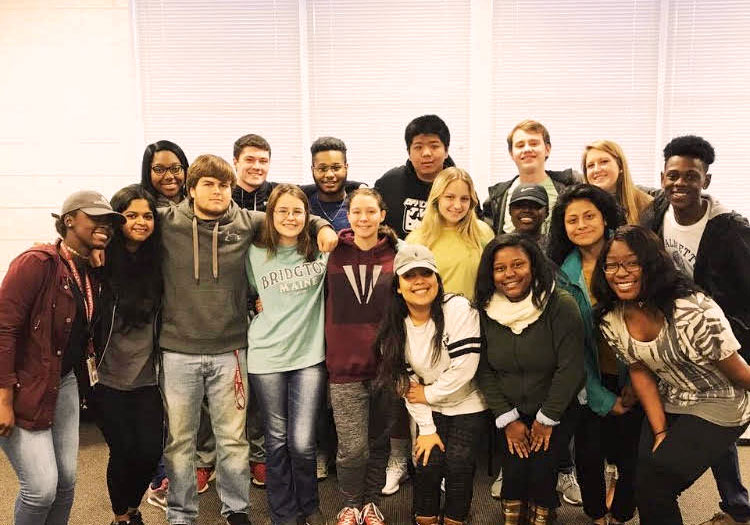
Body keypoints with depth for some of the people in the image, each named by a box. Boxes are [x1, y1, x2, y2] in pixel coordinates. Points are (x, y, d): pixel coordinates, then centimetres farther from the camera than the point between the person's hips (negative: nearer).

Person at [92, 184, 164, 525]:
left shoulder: (156, 261, 2)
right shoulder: (102, 262, -9)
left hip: (147, 378, 3)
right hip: (109, 378, -3)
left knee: (150, 451, 3)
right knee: (124, 452, 3)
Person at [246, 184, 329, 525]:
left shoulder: (321, 251, 0)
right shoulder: (256, 254, 2)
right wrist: (262, 305, 2)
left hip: (309, 354, -1)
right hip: (266, 356, 1)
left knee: (302, 442, -3)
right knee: (277, 439, 10)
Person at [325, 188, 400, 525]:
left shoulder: (396, 256, 1)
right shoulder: (333, 254, 1)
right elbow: (322, 306, 6)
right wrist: (326, 353, 1)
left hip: (385, 365, 1)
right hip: (345, 366, -1)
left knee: (379, 442, 14)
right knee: (353, 449, -1)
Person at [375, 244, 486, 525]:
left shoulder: (458, 309, -22)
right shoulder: (395, 327, -8)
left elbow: (465, 367, -24)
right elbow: (407, 382, -4)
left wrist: (429, 394, -13)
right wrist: (426, 428, -5)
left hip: (467, 404, -3)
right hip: (430, 408, 3)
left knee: (458, 466, -5)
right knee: (428, 464, -4)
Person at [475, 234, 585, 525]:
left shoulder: (561, 305, -17)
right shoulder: (485, 310, -7)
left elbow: (570, 367, -17)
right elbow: (484, 370, -5)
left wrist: (547, 419, -12)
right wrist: (507, 419, -8)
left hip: (556, 413, -2)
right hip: (509, 412, 2)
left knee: (542, 469, -9)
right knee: (513, 469, -7)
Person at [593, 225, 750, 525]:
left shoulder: (693, 311, -29)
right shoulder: (610, 321, -11)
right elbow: (640, 371, 2)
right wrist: (660, 432, -1)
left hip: (719, 405, -5)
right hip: (668, 405, 5)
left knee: (653, 481, -14)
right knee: (644, 479, -4)